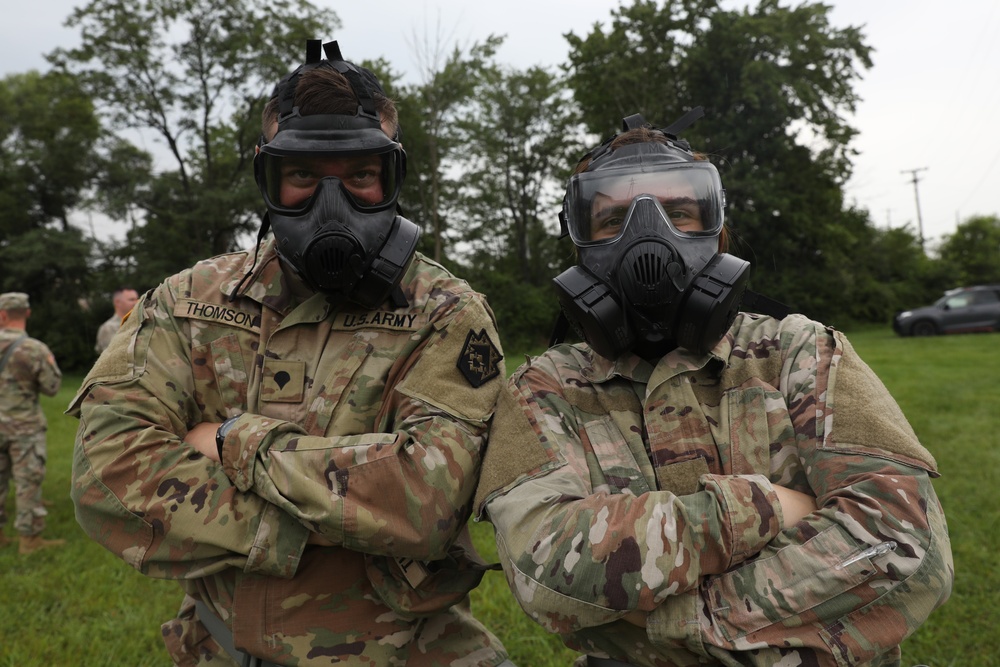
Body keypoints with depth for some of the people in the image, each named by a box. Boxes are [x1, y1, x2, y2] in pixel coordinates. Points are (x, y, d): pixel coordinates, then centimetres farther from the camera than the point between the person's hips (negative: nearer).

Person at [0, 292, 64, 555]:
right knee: (28, 481, 2)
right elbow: (51, 387, -8)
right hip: (24, 426, -5)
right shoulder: (35, 349, -16)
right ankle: (29, 538, 7)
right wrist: (50, 364, 7)